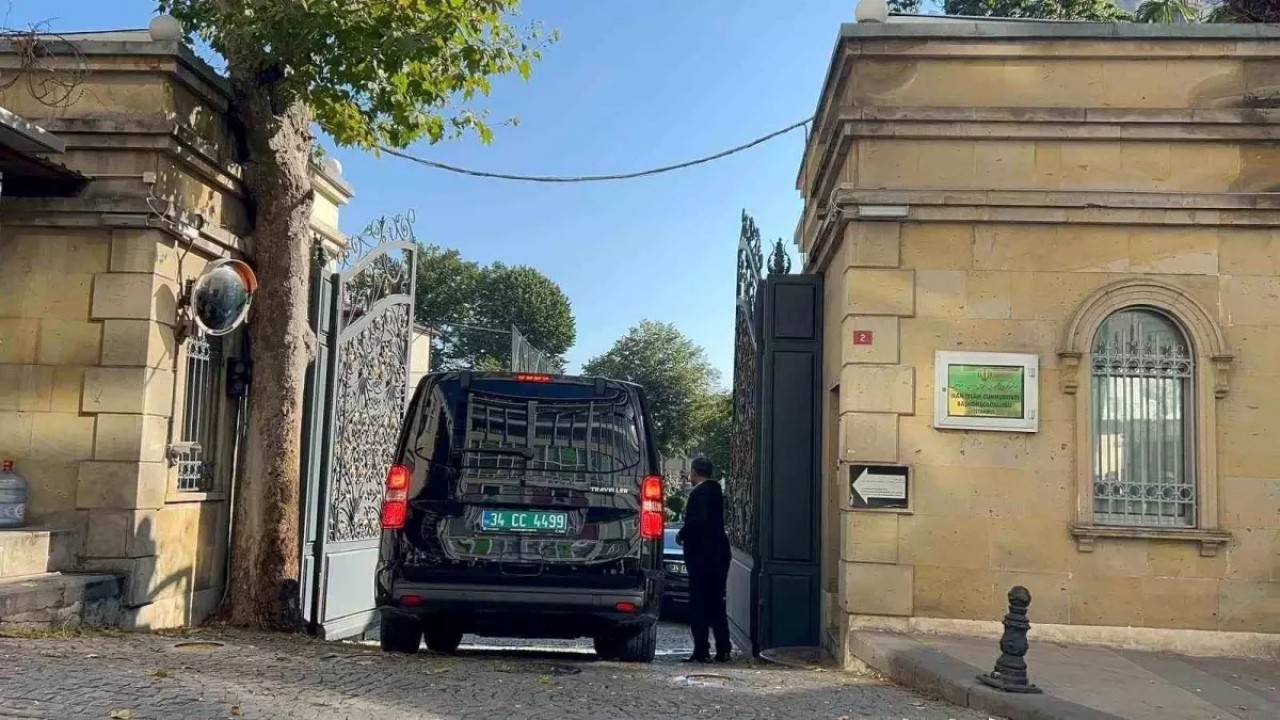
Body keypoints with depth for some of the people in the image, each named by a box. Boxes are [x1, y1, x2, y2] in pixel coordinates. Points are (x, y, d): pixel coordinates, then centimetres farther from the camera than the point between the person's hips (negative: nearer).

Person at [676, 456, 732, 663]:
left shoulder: (699, 492, -14)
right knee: (716, 603, 14)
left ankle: (701, 651, -1)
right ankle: (723, 650, 15)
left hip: (701, 554, -8)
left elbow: (698, 520, -25)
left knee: (699, 603, -2)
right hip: (719, 552, 8)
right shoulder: (715, 490, 12)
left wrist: (682, 534, -11)